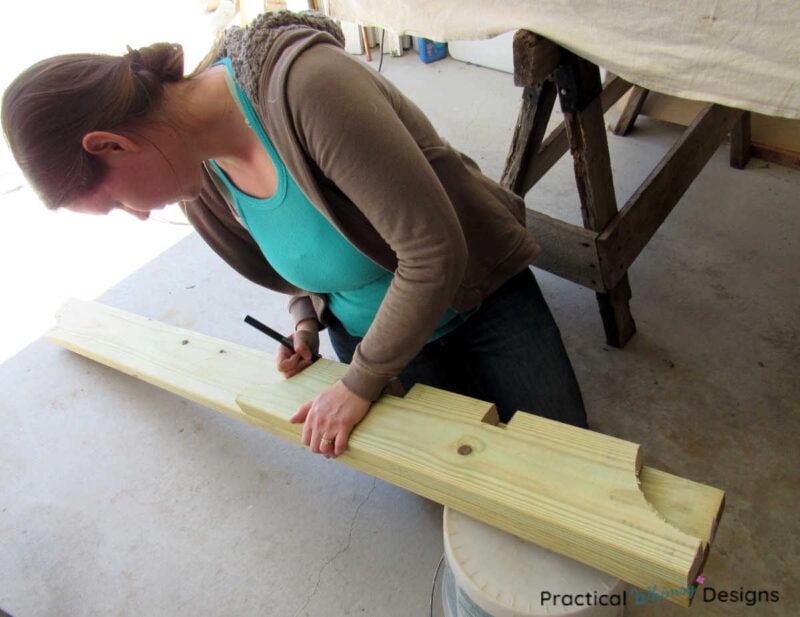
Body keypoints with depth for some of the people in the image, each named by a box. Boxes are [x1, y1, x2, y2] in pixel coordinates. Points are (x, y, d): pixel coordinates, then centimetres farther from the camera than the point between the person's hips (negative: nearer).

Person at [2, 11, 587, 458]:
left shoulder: (306, 82, -33)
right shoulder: (202, 173, -8)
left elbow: (433, 249, -33)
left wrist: (359, 385, -21)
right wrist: (307, 325, -5)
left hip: (481, 293, -4)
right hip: (369, 327, 5)